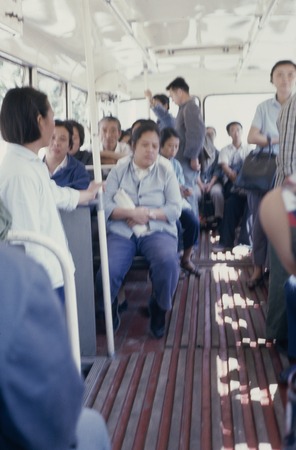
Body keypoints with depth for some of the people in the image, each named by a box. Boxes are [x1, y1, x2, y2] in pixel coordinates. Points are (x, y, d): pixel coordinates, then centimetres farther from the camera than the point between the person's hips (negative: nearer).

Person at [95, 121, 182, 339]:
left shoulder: (166, 173, 9)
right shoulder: (118, 171, 8)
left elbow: (175, 209, 0)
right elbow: (104, 205, -2)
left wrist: (148, 213, -12)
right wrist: (130, 213, -15)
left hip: (157, 231, 0)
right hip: (121, 232, 0)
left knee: (168, 261, -33)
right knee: (107, 273, -27)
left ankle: (159, 310, -3)